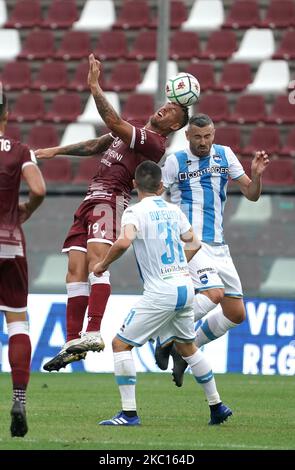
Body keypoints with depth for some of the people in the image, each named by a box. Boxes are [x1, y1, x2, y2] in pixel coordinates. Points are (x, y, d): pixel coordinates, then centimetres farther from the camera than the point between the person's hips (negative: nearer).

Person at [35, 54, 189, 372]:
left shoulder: (153, 142, -7)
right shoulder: (135, 134, 24)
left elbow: (113, 122, -18)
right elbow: (94, 146, 35)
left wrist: (95, 86, -14)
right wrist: (56, 151, 38)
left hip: (110, 199, -9)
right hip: (91, 200, 9)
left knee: (96, 257, -28)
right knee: (76, 270, 0)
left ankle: (93, 333, -41)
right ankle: (73, 342, -1)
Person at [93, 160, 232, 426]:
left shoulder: (135, 212, -8)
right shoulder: (174, 211, 11)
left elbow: (124, 241, -26)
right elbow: (194, 244, 21)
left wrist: (104, 264, -10)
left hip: (161, 292, -7)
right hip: (186, 286, 7)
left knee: (121, 344, -1)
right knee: (187, 345, 25)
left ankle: (129, 413, -9)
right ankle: (217, 406, 29)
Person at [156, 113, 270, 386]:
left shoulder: (225, 156, 8)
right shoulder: (175, 162, -3)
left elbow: (252, 194, 9)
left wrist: (257, 175, -11)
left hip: (218, 246, 6)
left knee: (236, 314, 2)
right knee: (213, 293, -28)